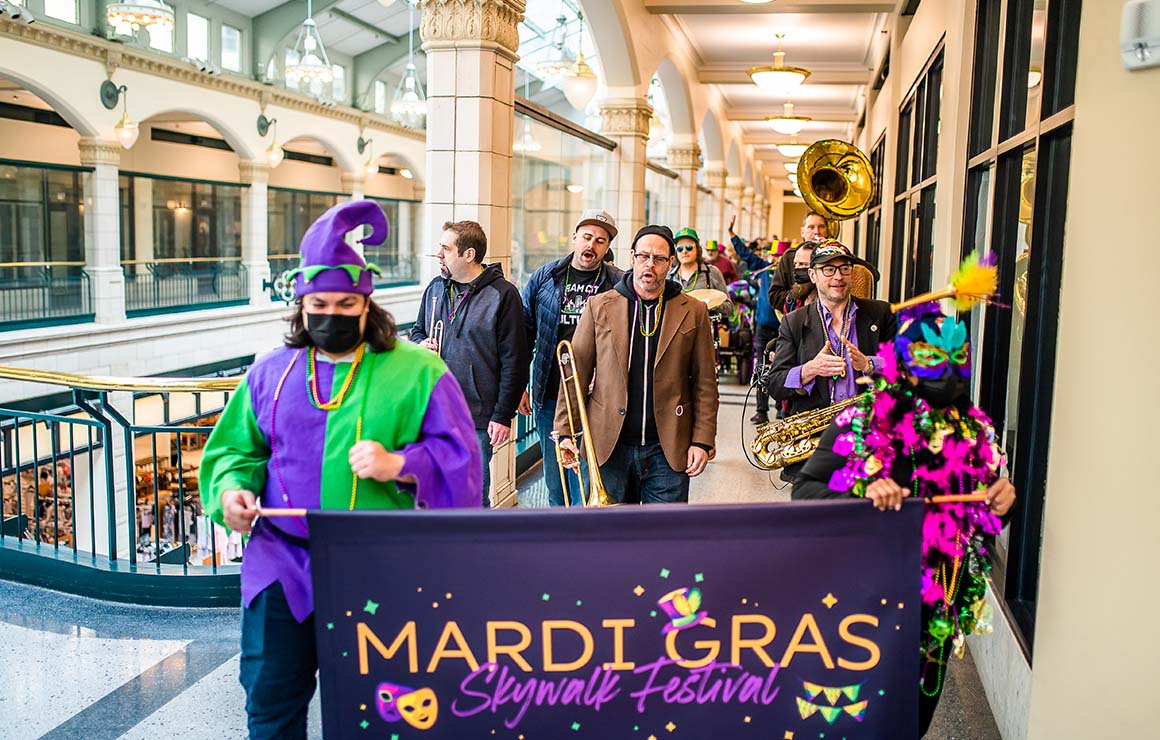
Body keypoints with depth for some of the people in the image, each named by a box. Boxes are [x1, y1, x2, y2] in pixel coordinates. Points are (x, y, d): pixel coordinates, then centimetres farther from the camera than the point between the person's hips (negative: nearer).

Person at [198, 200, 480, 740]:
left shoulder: (417, 372, -1)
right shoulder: (271, 372, 9)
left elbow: (459, 457, -3)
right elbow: (235, 447, 16)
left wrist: (399, 465, -19)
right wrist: (231, 488, -4)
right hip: (281, 560, 2)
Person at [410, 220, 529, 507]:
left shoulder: (503, 294, -8)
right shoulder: (435, 288, 10)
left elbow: (514, 362, -9)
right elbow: (417, 330, 26)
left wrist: (503, 415, -11)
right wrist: (420, 344, 0)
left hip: (477, 417, -5)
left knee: (474, 497, 5)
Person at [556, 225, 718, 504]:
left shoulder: (693, 312, 4)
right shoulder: (599, 306, 4)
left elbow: (705, 383, 4)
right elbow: (576, 372, 4)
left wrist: (702, 440, -2)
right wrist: (565, 432, -1)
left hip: (668, 449, 0)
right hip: (610, 447, 1)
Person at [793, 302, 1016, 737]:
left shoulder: (976, 432, 4)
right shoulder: (862, 423, -10)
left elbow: (983, 522, 17)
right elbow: (804, 490, -12)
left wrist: (1000, 504, -6)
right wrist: (864, 494, -28)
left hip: (940, 607, 4)